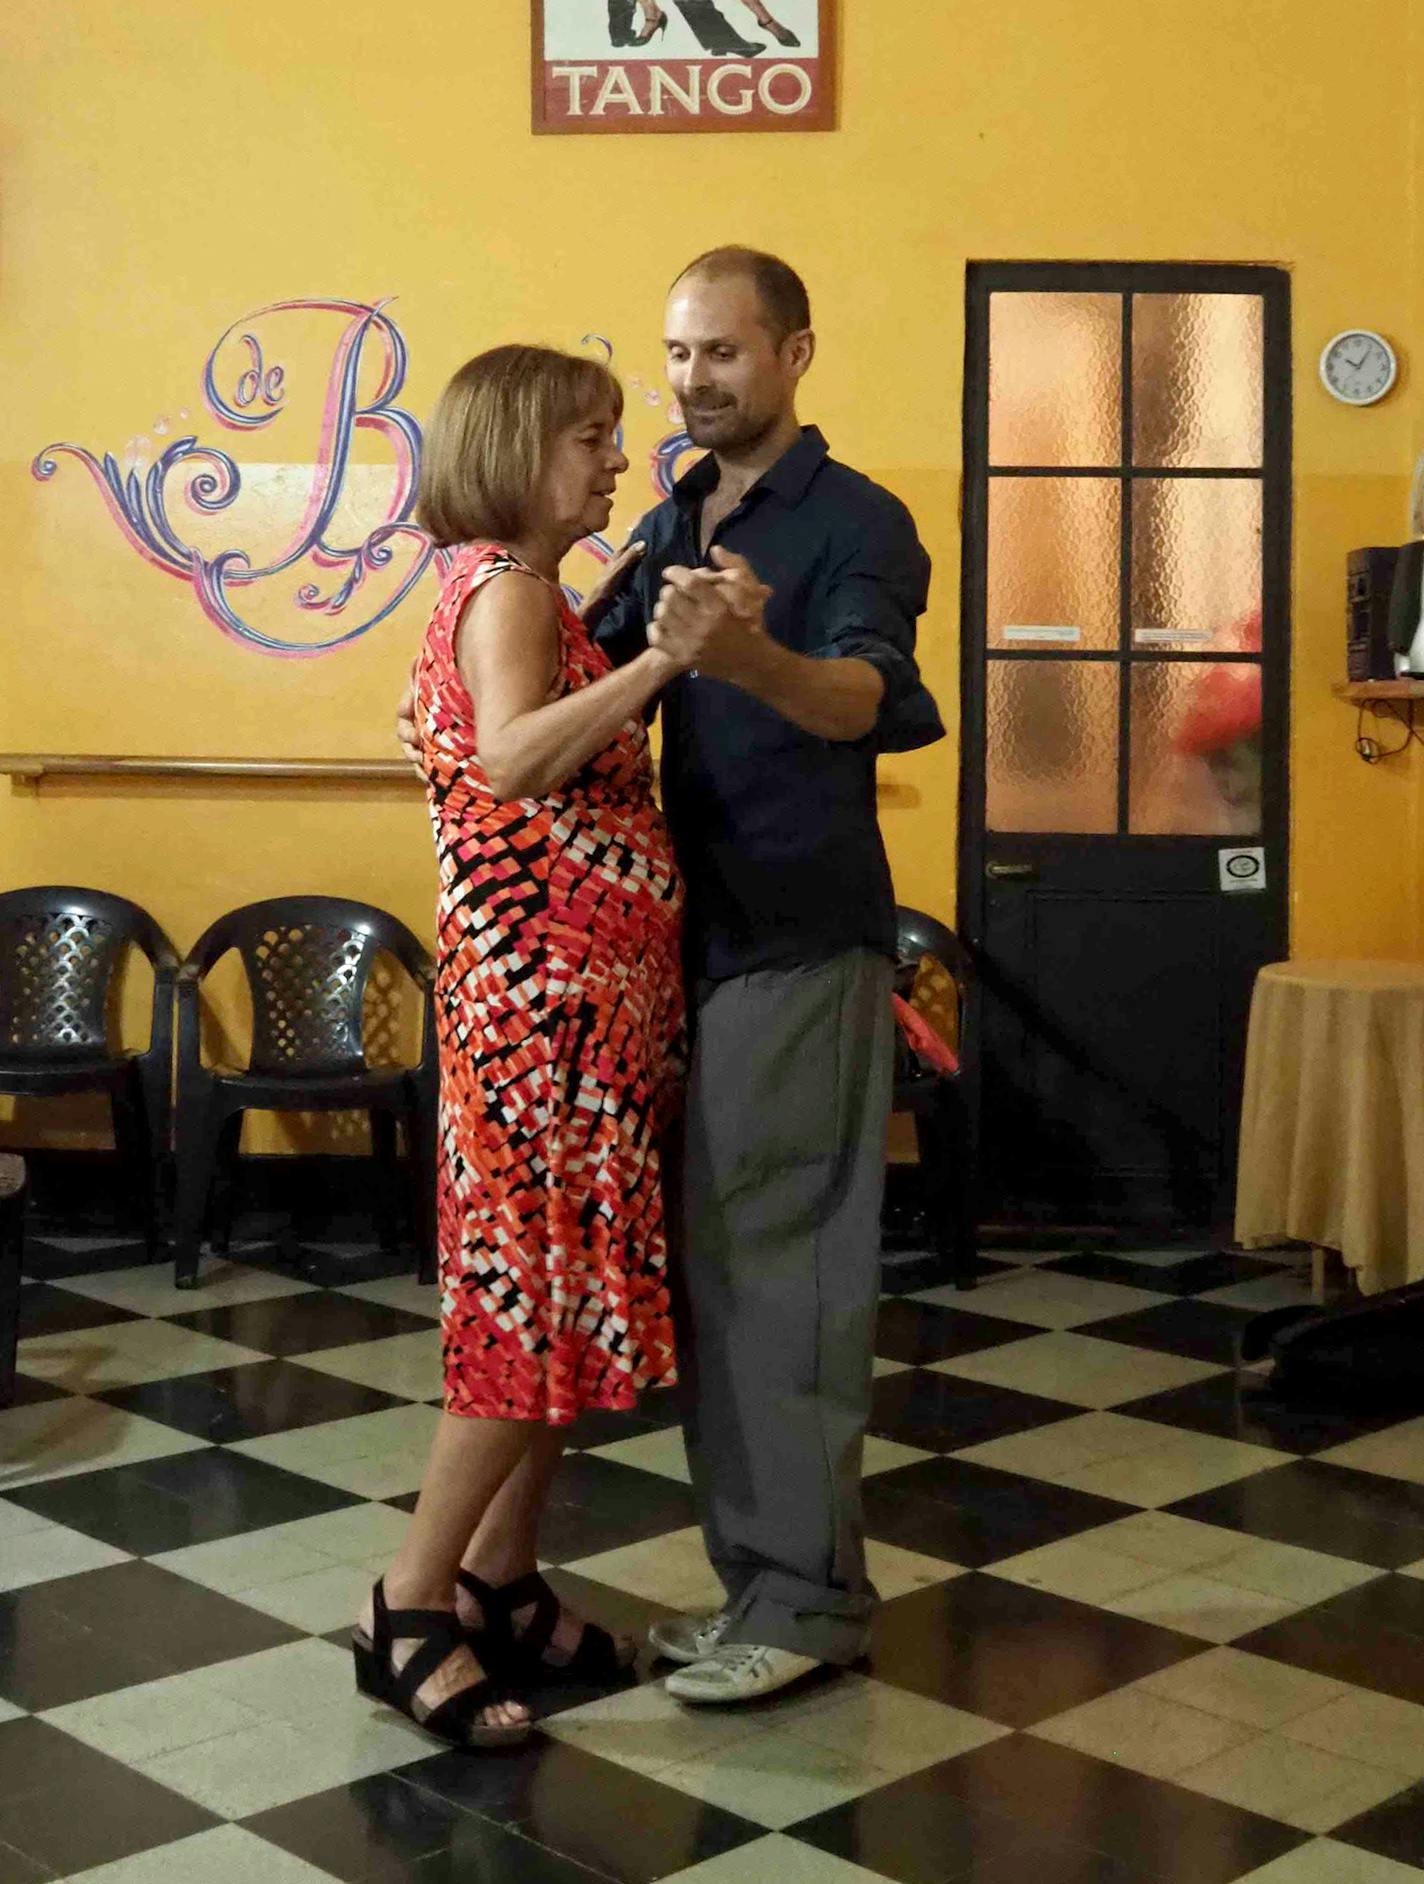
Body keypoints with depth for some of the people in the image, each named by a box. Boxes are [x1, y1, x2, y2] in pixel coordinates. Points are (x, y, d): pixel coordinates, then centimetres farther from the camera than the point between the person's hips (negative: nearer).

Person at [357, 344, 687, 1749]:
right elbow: (513, 758, -28)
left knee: (568, 1294, 10)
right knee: (541, 1297, -8)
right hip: (542, 987, -10)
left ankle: (500, 1583, 18)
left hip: (592, 994, 10)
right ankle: (411, 1610, 1)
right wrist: (668, 653, -32)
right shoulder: (505, 584, -10)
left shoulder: (533, 592, 20)